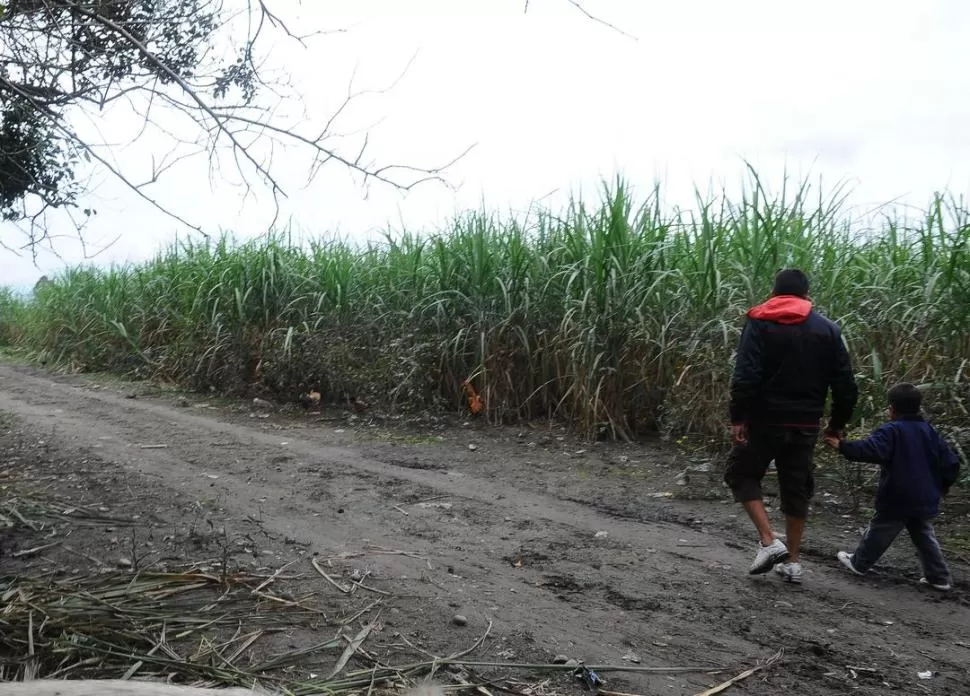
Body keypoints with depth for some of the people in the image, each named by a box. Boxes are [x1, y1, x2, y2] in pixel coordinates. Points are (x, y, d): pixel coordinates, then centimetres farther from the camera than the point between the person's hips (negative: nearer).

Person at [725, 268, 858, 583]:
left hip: (765, 420, -4)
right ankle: (792, 562, 19)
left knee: (741, 474, 13)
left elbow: (746, 376, -17)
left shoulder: (760, 323, -5)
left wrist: (737, 418, -14)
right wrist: (838, 423, 14)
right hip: (806, 425, 4)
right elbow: (846, 385, 5)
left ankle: (769, 542, 0)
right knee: (797, 489, 14)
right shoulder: (828, 329, 6)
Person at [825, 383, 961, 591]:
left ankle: (858, 562, 21)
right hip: (925, 501, 6)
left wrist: (843, 447, -29)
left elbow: (870, 450, -32)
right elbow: (951, 462, 8)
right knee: (924, 537, 16)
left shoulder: (892, 431, -14)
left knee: (879, 532, 8)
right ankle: (939, 577, 17)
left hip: (896, 500, -5)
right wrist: (943, 485, 22)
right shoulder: (930, 432, 6)